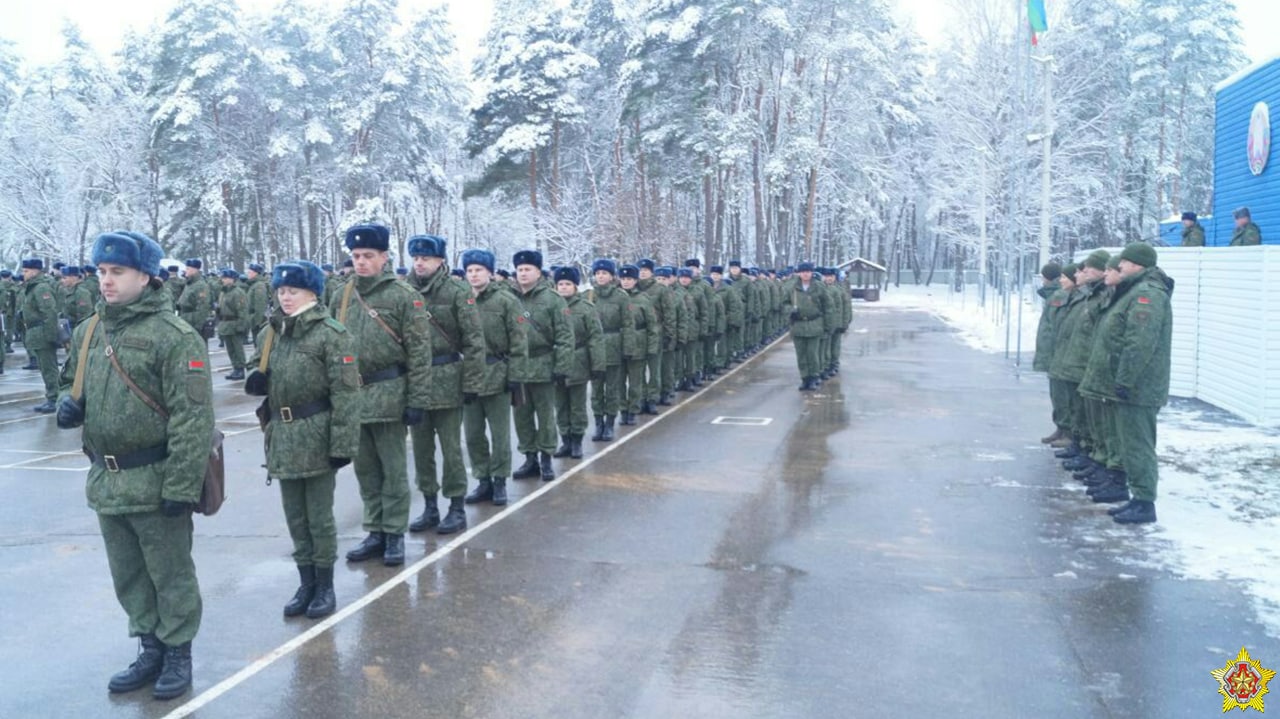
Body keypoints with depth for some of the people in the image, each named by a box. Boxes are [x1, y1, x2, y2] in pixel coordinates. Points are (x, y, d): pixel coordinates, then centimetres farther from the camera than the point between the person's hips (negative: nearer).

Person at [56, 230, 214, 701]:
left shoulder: (174, 336, -15)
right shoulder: (88, 333, 8)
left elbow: (192, 419, -19)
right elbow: (72, 381, 25)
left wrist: (181, 487, -22)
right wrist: (69, 403, 0)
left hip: (154, 482, -7)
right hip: (105, 481, 7)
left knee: (171, 575, 8)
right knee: (128, 576, 18)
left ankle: (178, 653, 24)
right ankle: (151, 648, 34)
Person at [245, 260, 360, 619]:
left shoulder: (331, 334, -11)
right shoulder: (269, 333, 9)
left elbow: (345, 393, -15)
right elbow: (259, 373, 23)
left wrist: (343, 443, -19)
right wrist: (255, 380, -3)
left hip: (316, 438, -6)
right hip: (282, 438, 6)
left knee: (319, 517, 5)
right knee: (295, 517, 14)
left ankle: (325, 587, 19)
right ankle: (306, 583, 27)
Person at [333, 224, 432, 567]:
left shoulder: (403, 296, -7)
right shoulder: (342, 296, 8)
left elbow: (419, 352, -9)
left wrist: (417, 401, -12)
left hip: (388, 394, -5)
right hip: (351, 394, 5)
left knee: (393, 469, 5)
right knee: (365, 468, 12)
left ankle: (394, 534, 15)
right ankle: (375, 532, 23)